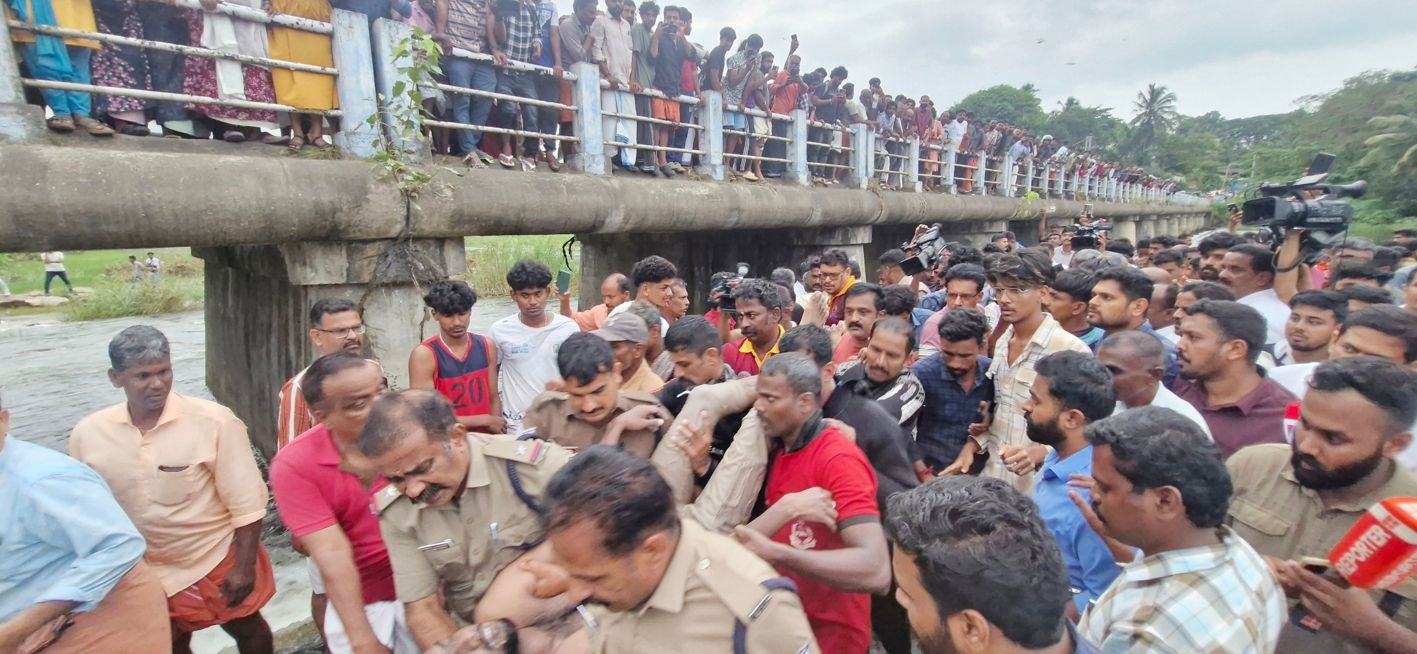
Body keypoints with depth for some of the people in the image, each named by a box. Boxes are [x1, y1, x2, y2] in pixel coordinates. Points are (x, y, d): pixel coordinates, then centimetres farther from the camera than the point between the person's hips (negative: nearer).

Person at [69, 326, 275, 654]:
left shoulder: (214, 421, -22)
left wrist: (244, 566, -15)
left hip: (219, 561, -3)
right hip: (145, 572, 3)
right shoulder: (88, 433, -10)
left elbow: (246, 502, -17)